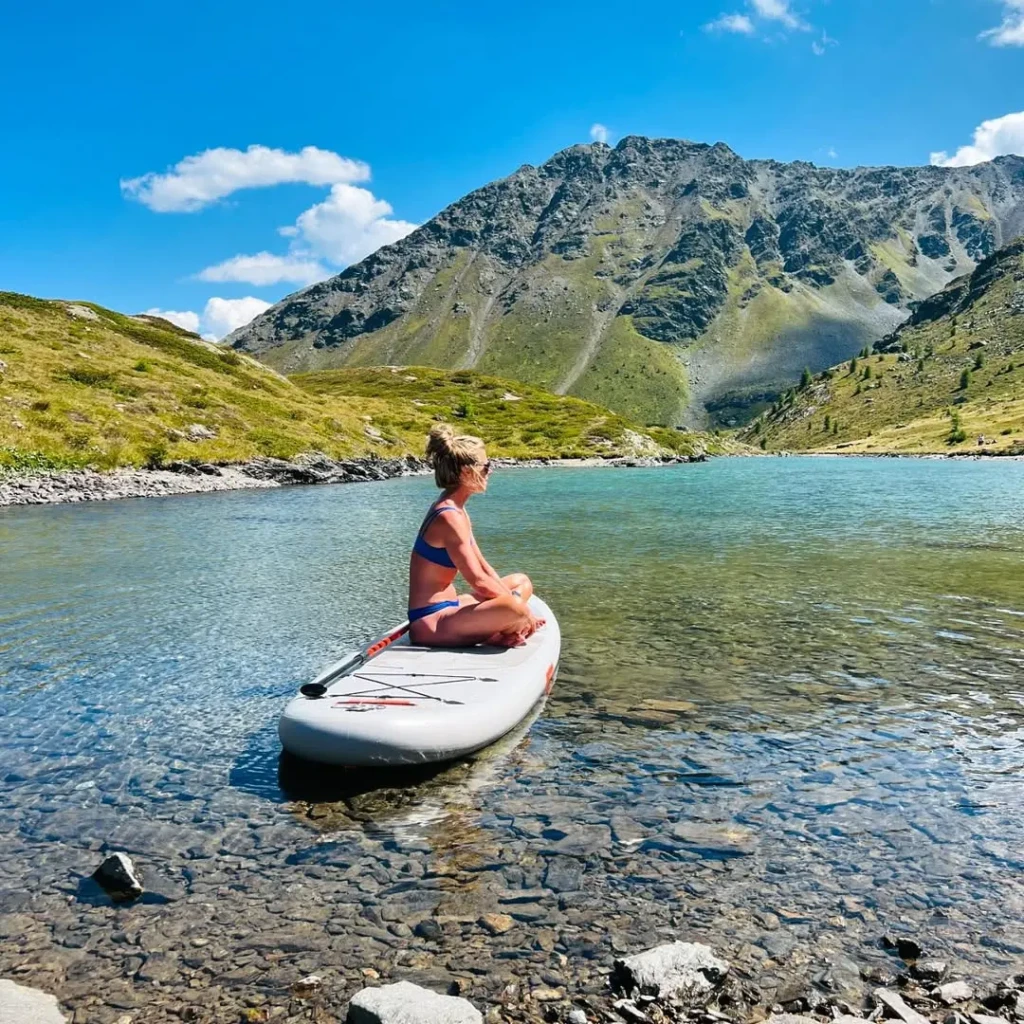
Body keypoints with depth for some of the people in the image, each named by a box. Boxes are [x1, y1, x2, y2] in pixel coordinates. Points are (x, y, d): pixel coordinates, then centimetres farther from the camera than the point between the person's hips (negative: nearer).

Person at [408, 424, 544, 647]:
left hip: (446, 608, 11)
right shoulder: (449, 518, -21)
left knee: (522, 581, 20)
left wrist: (518, 609, 2)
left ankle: (491, 633, -3)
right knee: (513, 608, -33)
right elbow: (479, 581, -24)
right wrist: (523, 611, -12)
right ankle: (493, 637, -1)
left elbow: (483, 567, 12)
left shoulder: (456, 510, 10)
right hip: (430, 623, -11)